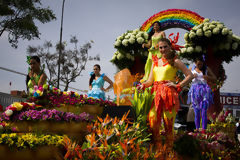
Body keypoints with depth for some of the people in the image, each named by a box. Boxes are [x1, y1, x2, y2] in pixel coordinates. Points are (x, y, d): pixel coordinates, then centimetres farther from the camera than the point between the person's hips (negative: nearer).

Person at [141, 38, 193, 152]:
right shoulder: (155, 62, 20)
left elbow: (190, 75, 3)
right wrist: (143, 85, -5)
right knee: (152, 121, -6)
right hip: (156, 94, 4)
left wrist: (178, 86, -4)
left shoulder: (175, 61, 6)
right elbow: (150, 81, 14)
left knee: (168, 124, -5)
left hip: (169, 94, -4)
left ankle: (168, 150, 4)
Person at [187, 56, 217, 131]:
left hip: (204, 91, -1)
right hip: (195, 91, 1)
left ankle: (204, 129, -6)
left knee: (204, 112, -8)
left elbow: (215, 78, 10)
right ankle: (197, 129, 9)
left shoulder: (206, 69, 7)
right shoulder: (191, 69, 9)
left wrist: (208, 77, -10)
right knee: (196, 112, 3)